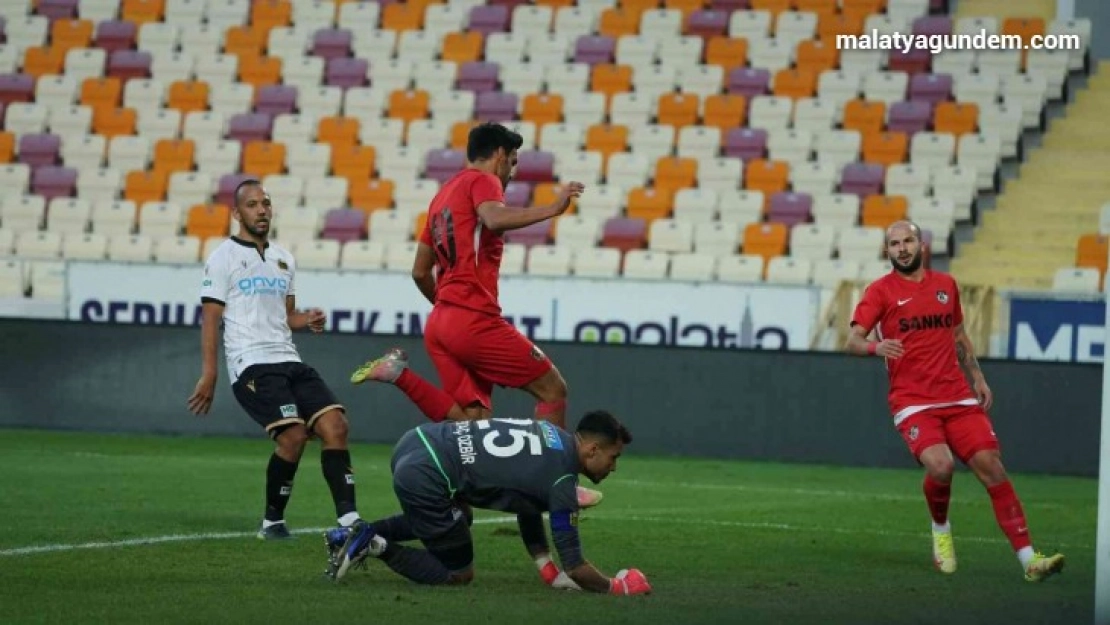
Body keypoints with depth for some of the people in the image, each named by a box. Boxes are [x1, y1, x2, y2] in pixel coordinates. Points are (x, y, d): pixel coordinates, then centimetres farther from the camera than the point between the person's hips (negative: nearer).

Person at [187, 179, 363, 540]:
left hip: (289, 360, 7)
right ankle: (272, 522, -5)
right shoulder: (223, 258, 2)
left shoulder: (284, 259, 20)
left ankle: (348, 520, -15)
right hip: (251, 364, -6)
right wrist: (208, 376, -10)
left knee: (335, 424, -12)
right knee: (293, 434, -23)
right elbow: (210, 320, -2)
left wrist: (307, 320, 4)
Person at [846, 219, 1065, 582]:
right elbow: (853, 341, -8)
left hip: (958, 399, 4)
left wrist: (977, 377, 15)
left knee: (991, 467, -8)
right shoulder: (881, 291, 1)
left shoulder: (946, 284, 15)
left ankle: (1029, 559, -8)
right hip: (913, 403, -4)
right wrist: (875, 347, -30)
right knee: (941, 466, -27)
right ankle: (941, 531, 5)